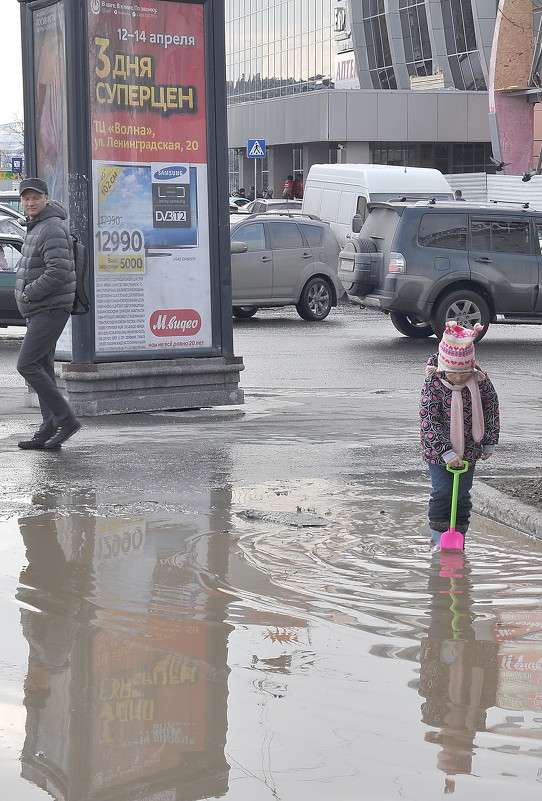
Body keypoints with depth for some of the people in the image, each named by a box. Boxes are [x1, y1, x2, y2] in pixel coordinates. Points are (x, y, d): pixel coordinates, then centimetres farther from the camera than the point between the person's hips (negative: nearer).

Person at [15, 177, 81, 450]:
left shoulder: (52, 229, -16)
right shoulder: (35, 226, 17)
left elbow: (58, 272, -26)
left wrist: (29, 293, -15)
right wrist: (29, 295, 13)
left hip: (50, 310, -10)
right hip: (39, 310, 10)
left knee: (27, 364, -14)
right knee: (42, 368, 10)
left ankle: (65, 419, -11)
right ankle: (49, 429, 13)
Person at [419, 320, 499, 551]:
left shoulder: (481, 381, -11)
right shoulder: (433, 384, -18)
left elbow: (491, 410, 4)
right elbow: (429, 422, -19)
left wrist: (489, 443, 8)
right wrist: (447, 452, -22)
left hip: (468, 449, 2)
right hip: (438, 449, -2)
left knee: (462, 493, 8)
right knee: (442, 492, 2)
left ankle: (459, 533, 21)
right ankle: (438, 535, 17)